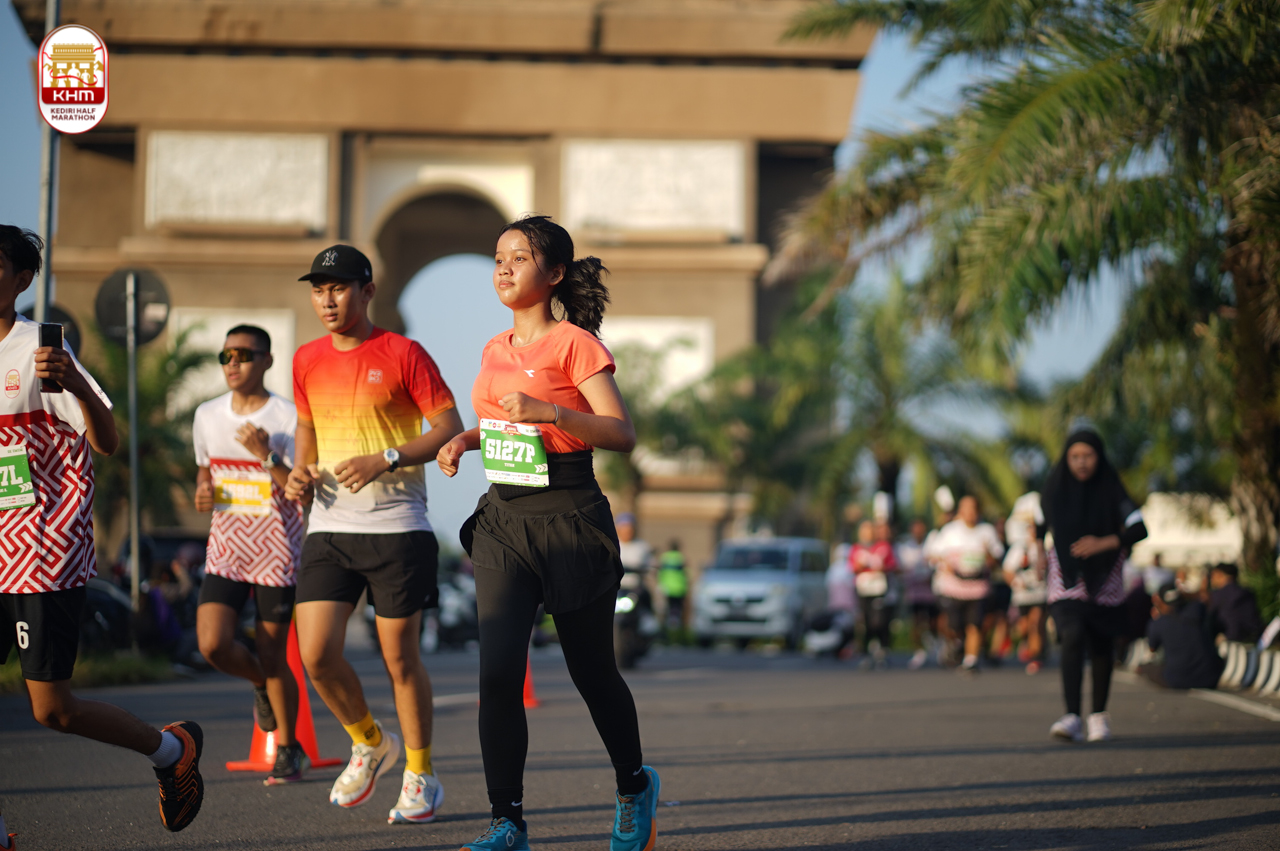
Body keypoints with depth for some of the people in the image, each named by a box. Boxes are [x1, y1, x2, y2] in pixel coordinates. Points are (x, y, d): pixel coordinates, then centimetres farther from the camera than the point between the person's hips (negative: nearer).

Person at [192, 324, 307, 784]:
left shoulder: (288, 418, -9)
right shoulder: (207, 416, 6)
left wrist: (266, 456, -25)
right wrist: (202, 492, 0)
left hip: (277, 554, -4)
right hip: (226, 550, 4)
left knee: (272, 656, 1)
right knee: (213, 644, -13)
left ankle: (289, 750, 21)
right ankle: (261, 684, 23)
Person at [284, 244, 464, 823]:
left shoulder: (402, 355, -4)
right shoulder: (307, 361, 11)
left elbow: (451, 429, -6)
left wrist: (384, 460, -17)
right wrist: (300, 471, 5)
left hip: (396, 525, -4)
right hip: (329, 526, 4)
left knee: (399, 658, 0)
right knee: (316, 654, -7)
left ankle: (420, 776, 17)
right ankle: (369, 744, 20)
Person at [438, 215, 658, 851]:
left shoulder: (576, 343, -8)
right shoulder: (495, 351, 12)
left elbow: (622, 434, -15)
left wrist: (548, 412, -27)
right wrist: (464, 441, 9)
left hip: (569, 518, -5)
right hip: (502, 519, 5)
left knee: (592, 672, 8)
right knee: (498, 672, -10)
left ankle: (634, 786, 33)